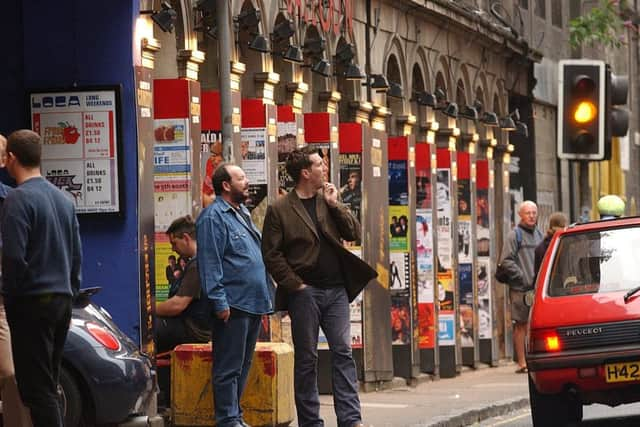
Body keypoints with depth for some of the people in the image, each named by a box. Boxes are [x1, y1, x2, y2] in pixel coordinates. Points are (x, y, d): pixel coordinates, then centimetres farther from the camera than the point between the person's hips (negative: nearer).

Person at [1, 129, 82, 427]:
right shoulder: (63, 198, 12)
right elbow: (76, 254, 16)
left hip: (32, 302, -8)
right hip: (62, 301, 8)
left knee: (36, 388, -7)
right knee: (48, 385, 14)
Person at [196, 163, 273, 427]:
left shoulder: (242, 214, 19)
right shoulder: (213, 217, -10)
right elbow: (209, 263, -16)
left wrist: (267, 295, 22)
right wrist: (219, 302, -21)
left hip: (253, 304, 9)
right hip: (233, 305, -9)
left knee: (243, 365, 13)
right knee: (229, 366, -6)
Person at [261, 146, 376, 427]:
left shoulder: (329, 201, 13)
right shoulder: (279, 210, -2)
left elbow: (354, 234, 7)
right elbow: (271, 254, -4)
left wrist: (335, 205, -3)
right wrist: (295, 285, -10)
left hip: (336, 289, 4)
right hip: (305, 292, -4)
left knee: (343, 352, -2)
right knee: (306, 358, 2)